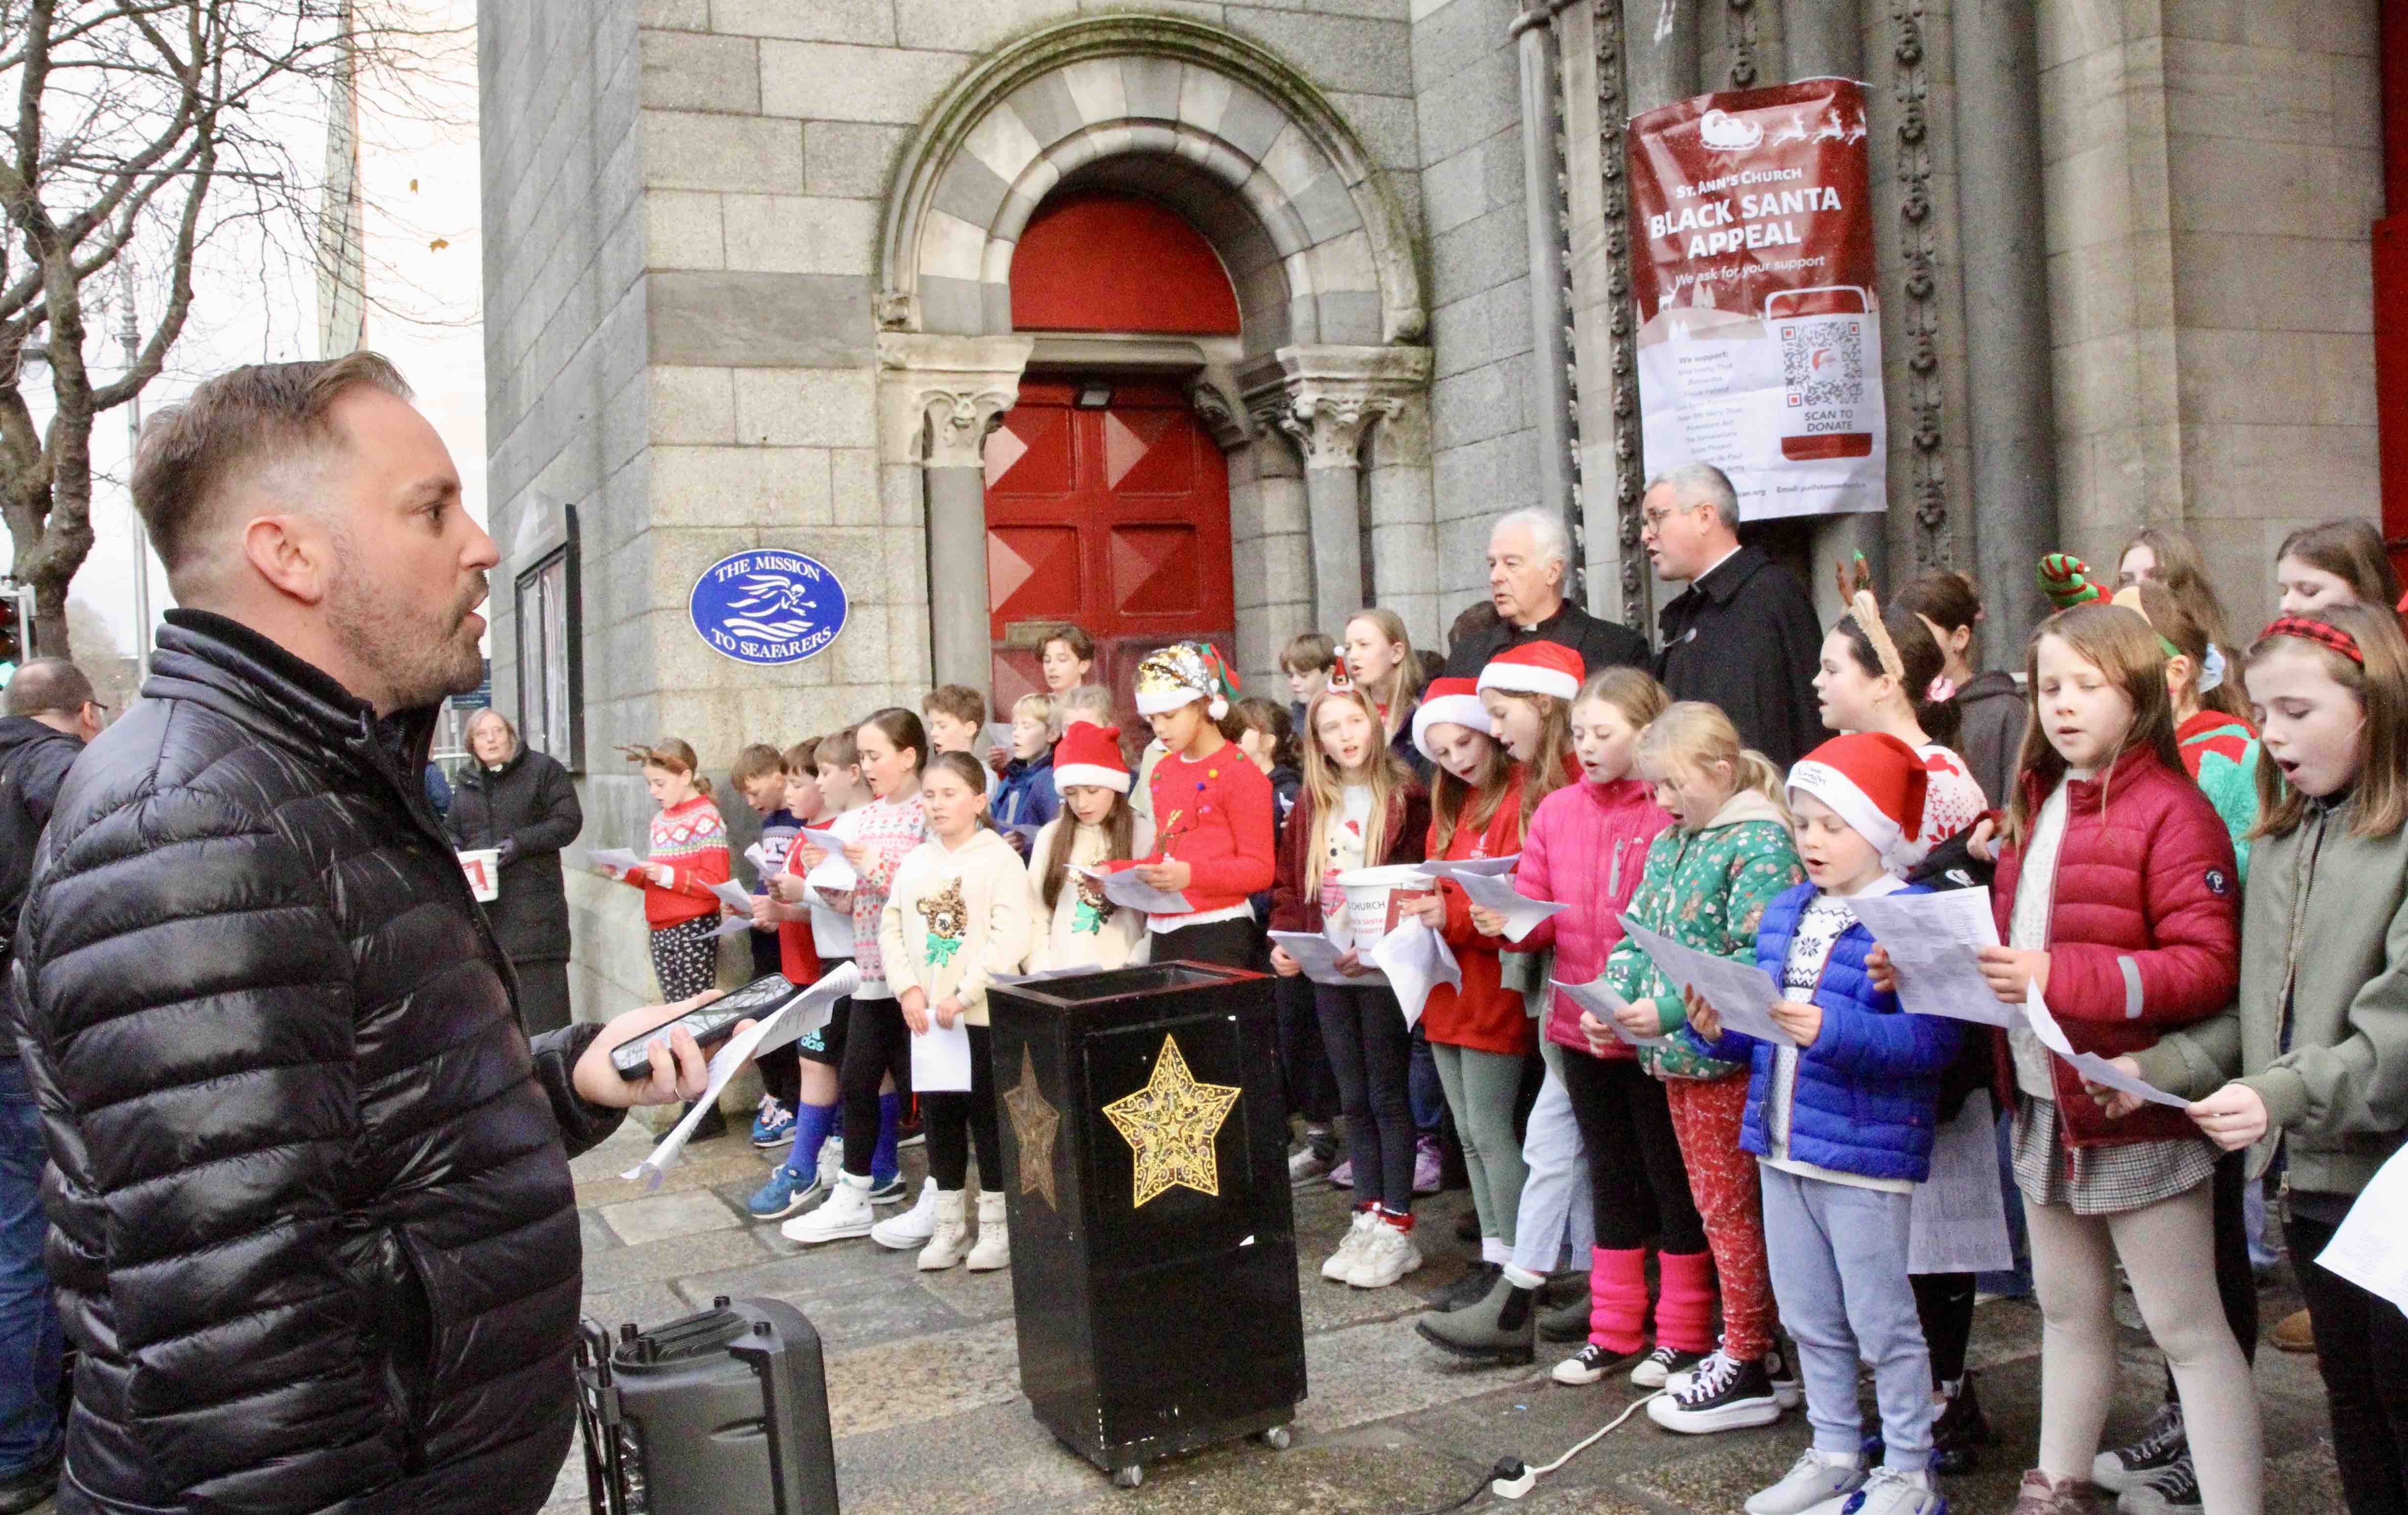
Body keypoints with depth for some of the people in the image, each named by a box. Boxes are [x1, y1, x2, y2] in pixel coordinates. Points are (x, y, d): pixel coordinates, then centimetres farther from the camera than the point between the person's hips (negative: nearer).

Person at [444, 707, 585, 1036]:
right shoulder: (467, 782, 20)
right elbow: (452, 829, 26)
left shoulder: (544, 769, 2)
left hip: (532, 900, -5)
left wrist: (520, 842, -15)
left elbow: (569, 821, -4)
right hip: (480, 898, 5)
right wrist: (453, 849, 2)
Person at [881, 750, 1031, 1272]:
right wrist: (909, 989, -6)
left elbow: (1008, 940, -15)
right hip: (926, 1016, 6)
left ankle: (996, 1225, 13)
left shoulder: (999, 859, -8)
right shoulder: (915, 862, 10)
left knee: (987, 1115, 2)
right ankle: (949, 1224, 22)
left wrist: (960, 996, -17)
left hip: (984, 1014, -5)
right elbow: (891, 929, 8)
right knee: (939, 1116, 11)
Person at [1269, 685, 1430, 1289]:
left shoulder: (1405, 798, -8)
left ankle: (1398, 1227, 10)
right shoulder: (1311, 806, 11)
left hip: (1382, 972, -6)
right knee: (1354, 1099, 13)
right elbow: (1290, 881, 12)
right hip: (1326, 973, 6)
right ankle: (1368, 1217, 22)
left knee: (1387, 1097, 1)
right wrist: (1285, 939, -4)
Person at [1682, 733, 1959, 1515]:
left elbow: (1929, 1041, -25)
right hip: (1783, 1145, 8)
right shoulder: (1784, 913, 10)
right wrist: (1718, 1029, -3)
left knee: (1882, 1321, 6)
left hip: (1865, 1156, -8)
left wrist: (1831, 1030, -34)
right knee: (1810, 1319, 19)